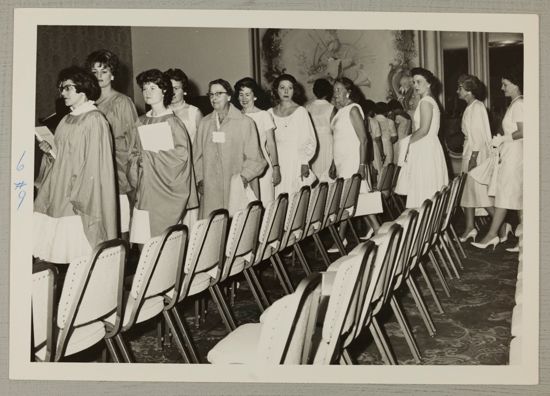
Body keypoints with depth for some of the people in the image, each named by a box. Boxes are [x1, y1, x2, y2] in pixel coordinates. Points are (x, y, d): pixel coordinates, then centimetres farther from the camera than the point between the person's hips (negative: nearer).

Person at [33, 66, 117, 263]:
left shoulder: (94, 120, -10)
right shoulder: (67, 120, 15)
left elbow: (95, 164, -14)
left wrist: (80, 197, -17)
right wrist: (50, 152, 1)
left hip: (78, 200, -7)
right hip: (58, 194, 8)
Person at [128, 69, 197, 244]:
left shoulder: (172, 121, -5)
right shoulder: (141, 122, 12)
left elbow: (182, 153, -12)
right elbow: (134, 152, 18)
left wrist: (149, 157, -10)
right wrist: (137, 160, -4)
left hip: (165, 192, -5)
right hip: (144, 192, 5)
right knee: (143, 243, 0)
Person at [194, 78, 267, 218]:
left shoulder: (245, 123, -1)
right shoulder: (204, 123, 12)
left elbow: (255, 159, 0)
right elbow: (198, 156, 19)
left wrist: (244, 177, -12)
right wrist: (200, 179, 9)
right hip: (211, 192, 3)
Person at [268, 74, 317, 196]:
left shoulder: (300, 111, 0)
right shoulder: (270, 113, 9)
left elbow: (310, 141, 0)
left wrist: (304, 163, -7)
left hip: (296, 163, -3)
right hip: (277, 163, 3)